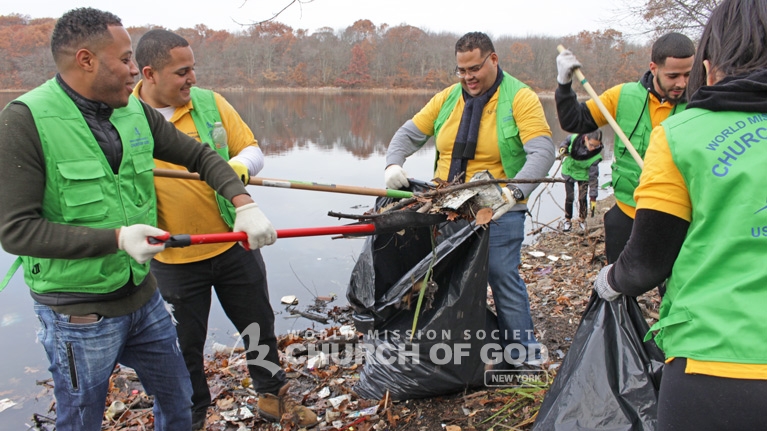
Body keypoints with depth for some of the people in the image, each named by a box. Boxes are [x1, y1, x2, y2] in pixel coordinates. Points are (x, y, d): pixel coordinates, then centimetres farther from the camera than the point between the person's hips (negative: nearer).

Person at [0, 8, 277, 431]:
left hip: (144, 296, 6)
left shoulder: (135, 111, -1)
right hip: (80, 314, -6)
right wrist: (117, 238, -26)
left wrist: (245, 205, -7)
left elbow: (200, 156, 7)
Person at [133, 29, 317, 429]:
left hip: (234, 244, 2)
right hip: (173, 258, -2)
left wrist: (240, 165, -24)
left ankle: (272, 394, 42)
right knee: (184, 345, 14)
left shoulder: (210, 102, -2)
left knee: (259, 325, 17)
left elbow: (253, 151, -1)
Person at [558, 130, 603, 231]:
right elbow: (566, 141, -1)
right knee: (569, 197, 0)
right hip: (569, 170, 1)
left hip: (583, 174, -1)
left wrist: (593, 196, -27)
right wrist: (562, 148, -23)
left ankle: (583, 221, 18)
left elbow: (593, 177, -25)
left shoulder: (595, 156, -30)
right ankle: (567, 220, 16)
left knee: (582, 198, -4)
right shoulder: (575, 138, -28)